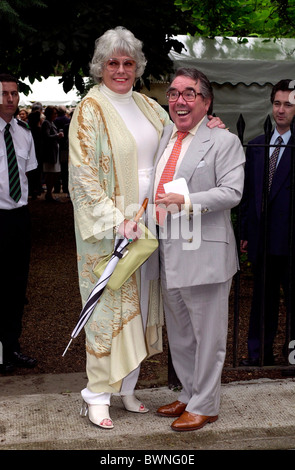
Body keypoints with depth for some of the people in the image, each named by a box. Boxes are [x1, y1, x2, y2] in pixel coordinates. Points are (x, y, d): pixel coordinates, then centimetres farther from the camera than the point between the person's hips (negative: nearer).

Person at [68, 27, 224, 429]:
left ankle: (127, 388, 24)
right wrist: (115, 221, -19)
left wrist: (206, 128, 2)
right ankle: (98, 394, 13)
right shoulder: (90, 110, -7)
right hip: (108, 225, -6)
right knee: (109, 305, -1)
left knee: (138, 302, 11)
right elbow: (83, 173, -13)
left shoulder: (147, 106, 11)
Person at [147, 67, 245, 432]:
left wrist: (187, 201, -24)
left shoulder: (224, 141, -5)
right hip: (167, 251, 7)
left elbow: (232, 192, -14)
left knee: (207, 334, 4)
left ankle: (204, 405, 18)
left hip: (203, 253, -7)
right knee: (178, 333, 18)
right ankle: (188, 395, 34)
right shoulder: (163, 137, 14)